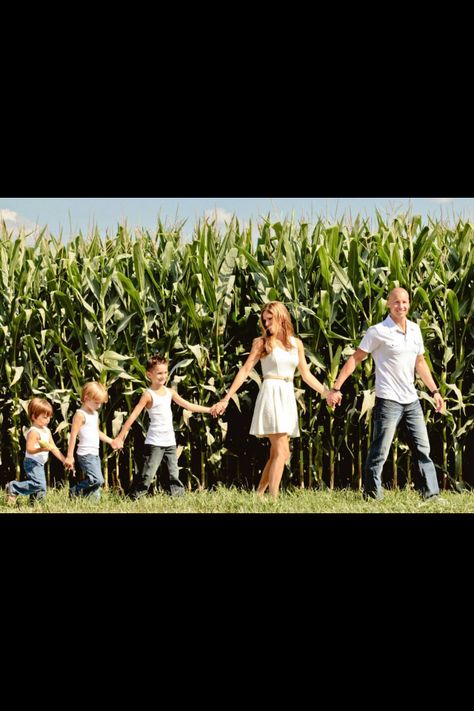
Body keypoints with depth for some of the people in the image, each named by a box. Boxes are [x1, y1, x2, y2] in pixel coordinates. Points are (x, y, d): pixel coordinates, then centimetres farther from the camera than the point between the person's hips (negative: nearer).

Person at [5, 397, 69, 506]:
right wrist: (42, 449, -41)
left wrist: (64, 459, 16)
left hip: (40, 464, 9)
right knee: (39, 484, -26)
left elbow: (54, 448, 20)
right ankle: (13, 488, -14)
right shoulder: (34, 432, -15)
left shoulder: (47, 431, 14)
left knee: (41, 492, 9)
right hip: (32, 463, -9)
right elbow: (29, 449, -25)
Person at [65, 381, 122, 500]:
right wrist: (70, 456, -17)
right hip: (86, 454, -9)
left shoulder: (95, 414, 17)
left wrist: (111, 441, 23)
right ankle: (74, 491, -4)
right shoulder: (80, 415, -11)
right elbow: (73, 435, -14)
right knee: (97, 480, -19)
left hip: (95, 454, 9)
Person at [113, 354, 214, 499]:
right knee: (148, 475, -11)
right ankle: (133, 498, -5)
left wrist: (209, 409, 11)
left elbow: (188, 405, 15)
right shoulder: (149, 395, -10)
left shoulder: (169, 392, 9)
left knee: (174, 475, 8)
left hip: (170, 442, 6)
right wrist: (120, 437, -17)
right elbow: (133, 416, -13)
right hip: (154, 442, -6)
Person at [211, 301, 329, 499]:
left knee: (277, 453, 6)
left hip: (288, 396, 6)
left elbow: (306, 375, 18)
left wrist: (326, 392, 11)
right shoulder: (262, 343, -1)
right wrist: (226, 398, -10)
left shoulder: (296, 343, 11)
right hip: (271, 394, -6)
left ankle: (259, 496, 14)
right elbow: (244, 371, -4)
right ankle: (273, 498, -12)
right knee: (281, 451, -12)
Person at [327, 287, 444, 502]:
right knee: (379, 453, -3)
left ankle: (431, 494, 13)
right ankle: (371, 496, 6)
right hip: (388, 400, -6)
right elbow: (355, 358, -9)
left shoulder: (414, 329, 9)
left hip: (411, 400, 6)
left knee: (423, 449, 8)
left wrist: (434, 391, 20)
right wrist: (336, 388, -14)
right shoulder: (378, 331, -10)